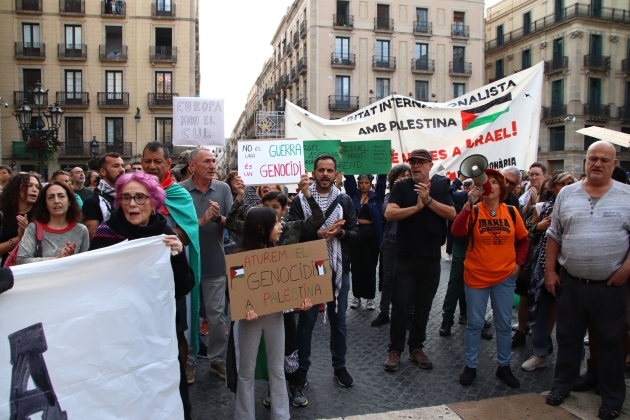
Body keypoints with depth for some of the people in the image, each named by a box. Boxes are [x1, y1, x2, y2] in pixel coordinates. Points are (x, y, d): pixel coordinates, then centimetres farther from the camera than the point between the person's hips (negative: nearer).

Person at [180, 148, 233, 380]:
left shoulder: (223, 188, -1)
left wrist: (218, 217, -23)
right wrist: (202, 221, -22)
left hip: (215, 263, 2)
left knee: (217, 315, 9)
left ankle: (218, 359, 25)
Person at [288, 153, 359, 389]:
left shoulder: (345, 201, 4)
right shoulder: (300, 200, -3)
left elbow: (355, 234, 1)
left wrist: (340, 232, -19)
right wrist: (319, 234, -24)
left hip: (339, 270, 2)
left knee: (338, 320, 14)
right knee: (306, 320, 9)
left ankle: (339, 366, 30)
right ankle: (302, 367, 25)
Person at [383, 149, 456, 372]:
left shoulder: (441, 186, 4)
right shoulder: (402, 186, -2)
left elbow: (452, 213, -8)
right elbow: (389, 213, -14)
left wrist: (429, 200, -18)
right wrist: (417, 207, -21)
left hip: (431, 257, 2)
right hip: (405, 256, -2)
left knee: (423, 305, 11)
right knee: (401, 304, 1)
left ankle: (416, 348, 24)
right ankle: (395, 350, 12)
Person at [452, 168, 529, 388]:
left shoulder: (511, 212, 0)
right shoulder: (473, 211, -8)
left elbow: (523, 240, 12)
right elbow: (457, 232, -26)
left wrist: (518, 263, 3)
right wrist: (469, 204, -31)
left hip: (505, 277, 2)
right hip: (476, 277, -2)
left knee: (504, 324, 12)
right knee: (475, 323, 7)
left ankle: (504, 366, 29)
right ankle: (470, 366, 21)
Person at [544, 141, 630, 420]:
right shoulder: (567, 194, 5)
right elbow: (554, 235, 7)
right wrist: (549, 270, 4)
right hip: (570, 282, 2)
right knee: (567, 337, 14)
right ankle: (563, 384, 30)